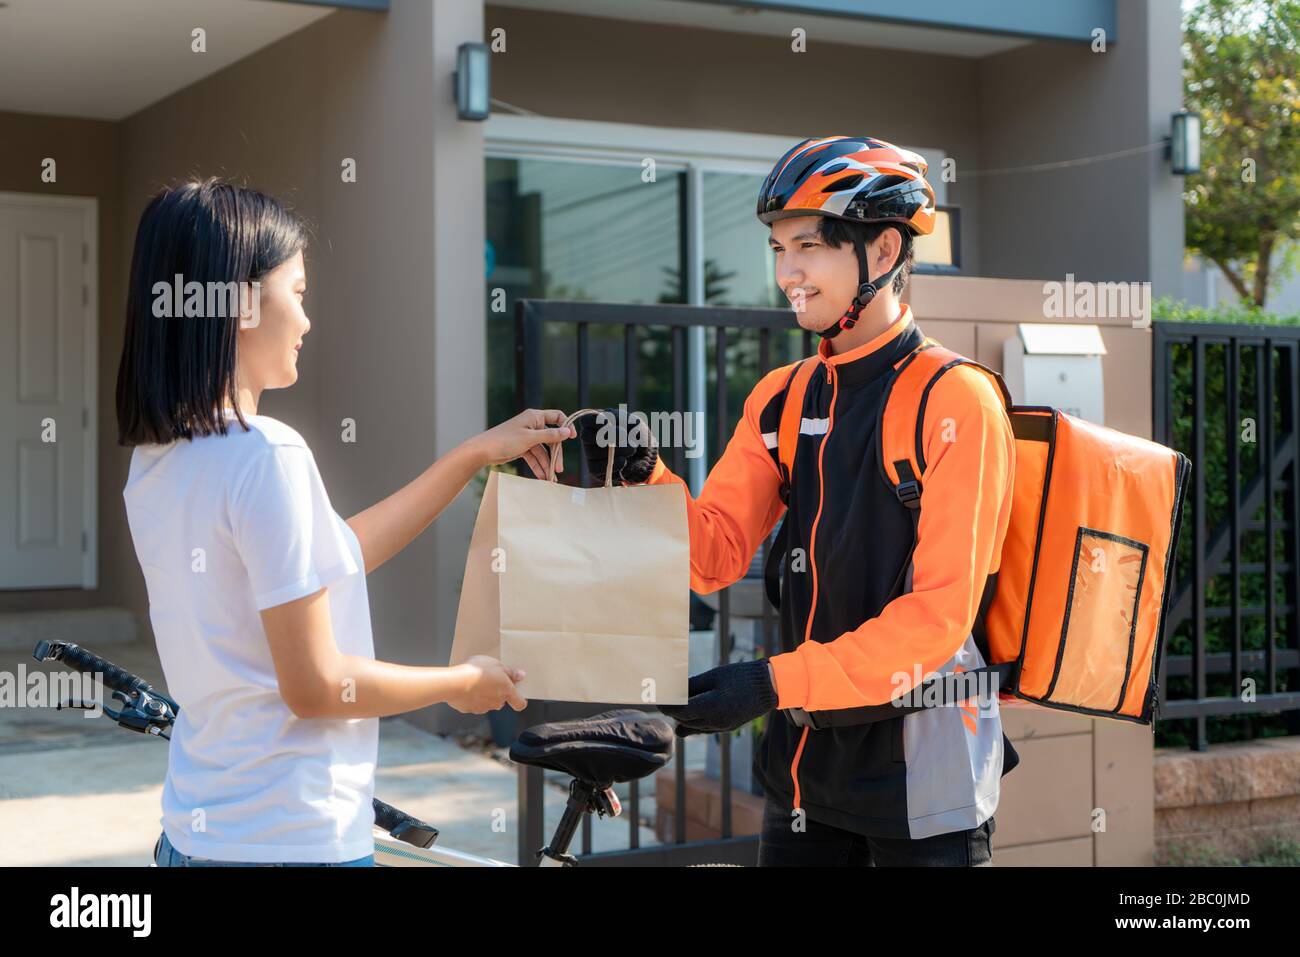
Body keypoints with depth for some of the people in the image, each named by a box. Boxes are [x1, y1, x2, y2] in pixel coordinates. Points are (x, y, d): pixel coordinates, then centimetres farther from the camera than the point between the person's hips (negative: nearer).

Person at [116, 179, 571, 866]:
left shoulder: (156, 459, 5)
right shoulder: (267, 456, -21)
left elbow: (325, 562, 12)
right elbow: (316, 687, -19)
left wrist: (476, 454, 16)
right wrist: (463, 683, -4)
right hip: (290, 840, -8)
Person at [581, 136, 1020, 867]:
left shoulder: (956, 401, -14)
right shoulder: (781, 399, 5)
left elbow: (941, 613, -19)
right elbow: (715, 557, 2)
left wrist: (777, 683, -24)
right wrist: (646, 478, -16)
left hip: (924, 774, -5)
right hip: (809, 753, 6)